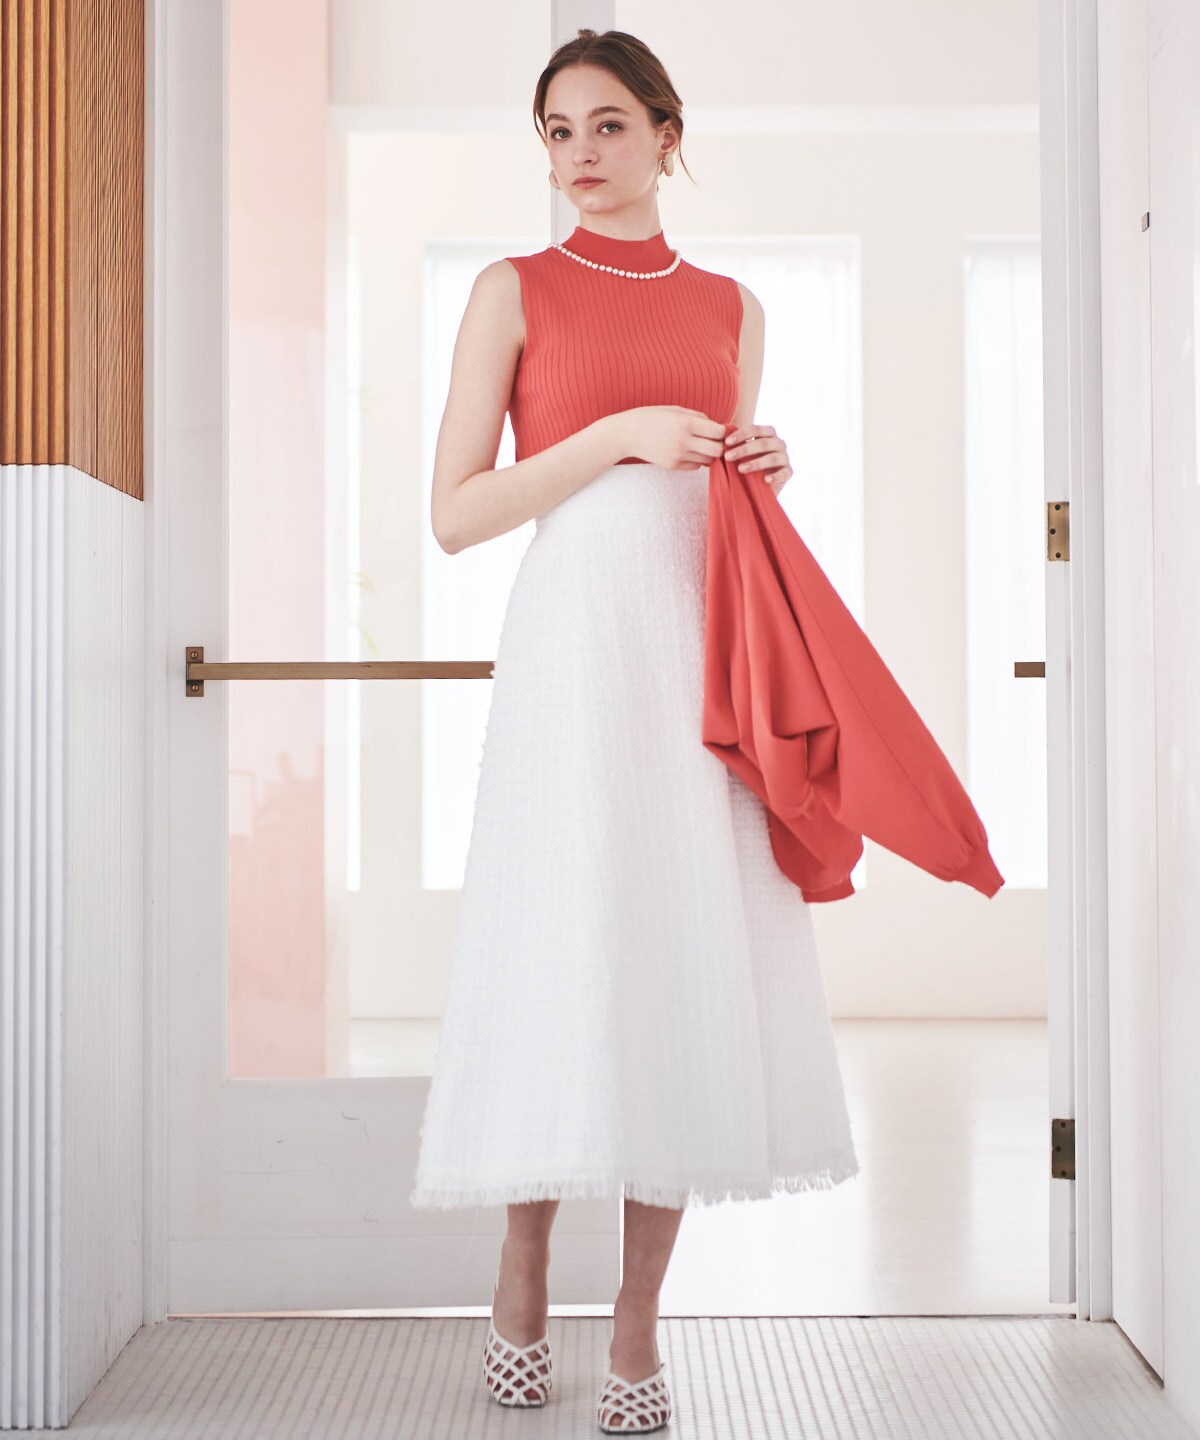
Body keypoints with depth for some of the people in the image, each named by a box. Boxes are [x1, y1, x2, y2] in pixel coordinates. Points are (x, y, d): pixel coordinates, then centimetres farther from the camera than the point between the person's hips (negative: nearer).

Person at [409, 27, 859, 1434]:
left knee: (693, 959, 0)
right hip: (575, 638, -3)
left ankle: (638, 1320, 11)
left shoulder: (730, 306, 16)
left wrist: (762, 473, 1)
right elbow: (454, 513, -2)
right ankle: (523, 1264, 21)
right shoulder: (515, 290, 6)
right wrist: (620, 434, -10)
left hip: (704, 643, 3)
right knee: (566, 951, -4)